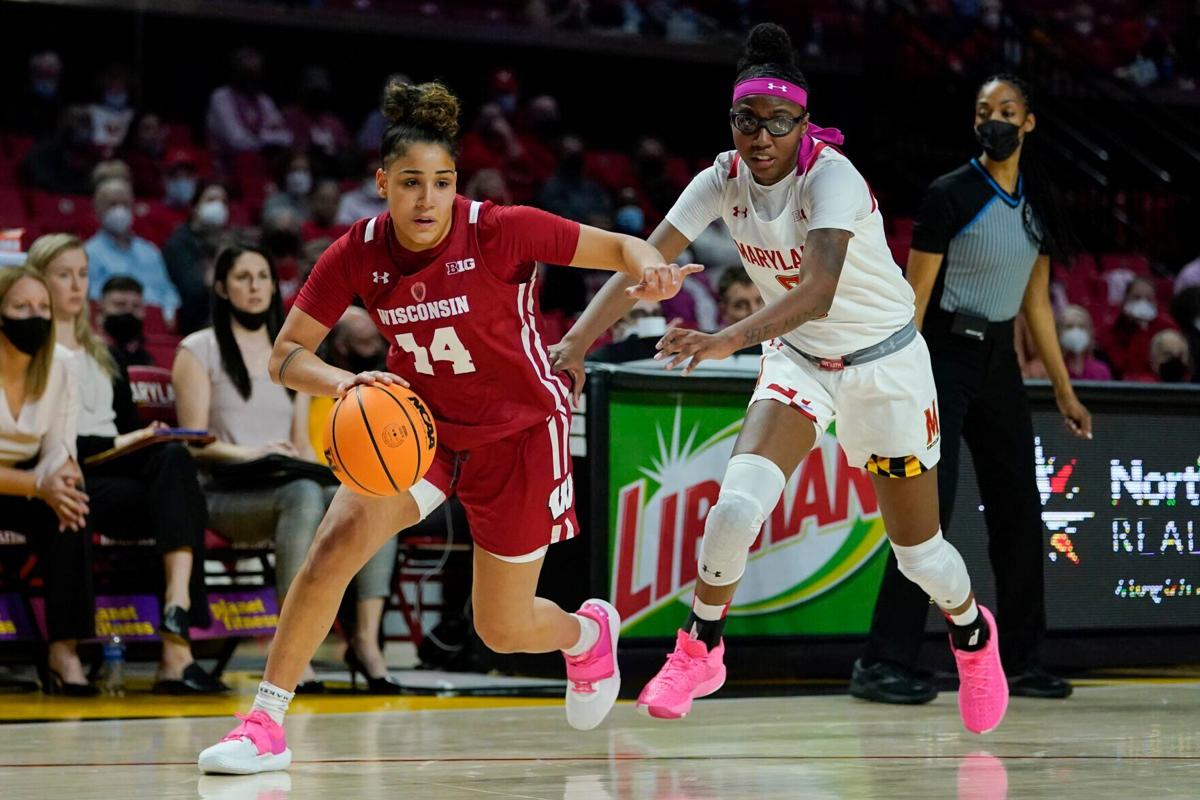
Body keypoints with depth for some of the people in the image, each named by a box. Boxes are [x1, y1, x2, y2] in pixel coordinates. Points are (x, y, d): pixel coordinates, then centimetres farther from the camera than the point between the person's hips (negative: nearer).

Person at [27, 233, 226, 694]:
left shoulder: (106, 358, 29)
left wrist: (150, 438, -1)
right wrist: (115, 443, -13)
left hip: (121, 471, 5)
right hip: (75, 483, -5)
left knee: (175, 460, -32)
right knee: (178, 500, -31)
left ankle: (178, 612, -47)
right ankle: (176, 645, -38)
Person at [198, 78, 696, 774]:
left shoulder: (500, 231, -24)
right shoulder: (359, 253, -15)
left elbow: (621, 248, -14)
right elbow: (287, 355, -12)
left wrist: (651, 268, -37)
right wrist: (343, 382, -33)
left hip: (519, 434, -2)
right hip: (419, 425, 2)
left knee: (503, 630, 6)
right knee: (337, 543, -24)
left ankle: (589, 631, 43)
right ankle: (266, 723, -14)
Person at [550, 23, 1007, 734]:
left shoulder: (831, 176, -29)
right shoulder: (724, 180, -12)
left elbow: (819, 290, -44)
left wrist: (729, 341, -57)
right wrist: (578, 340, -32)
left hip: (884, 361, -3)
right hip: (798, 358, 3)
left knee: (917, 548, 7)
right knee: (738, 502, -21)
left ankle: (972, 631, 40)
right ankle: (700, 652, 0)